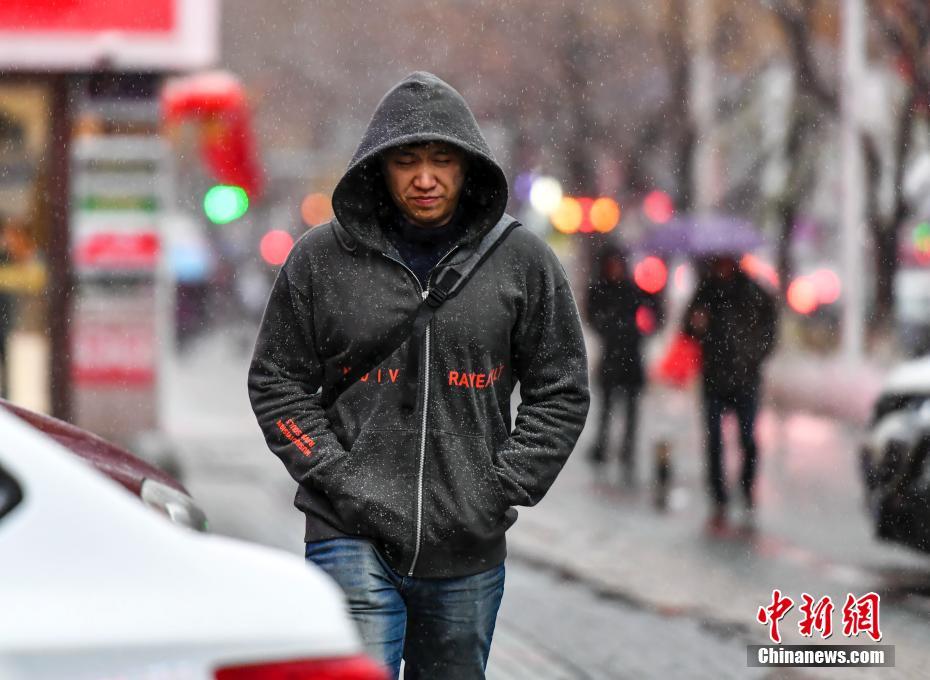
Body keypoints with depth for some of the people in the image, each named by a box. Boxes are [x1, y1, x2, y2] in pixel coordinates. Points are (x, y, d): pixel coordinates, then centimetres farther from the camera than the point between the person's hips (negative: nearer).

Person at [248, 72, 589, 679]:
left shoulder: (522, 260, 4)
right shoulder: (321, 258, 1)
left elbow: (561, 390, 8)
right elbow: (278, 382, 6)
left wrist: (504, 488, -3)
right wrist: (335, 476, -6)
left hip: (470, 548, 2)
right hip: (352, 539, -2)